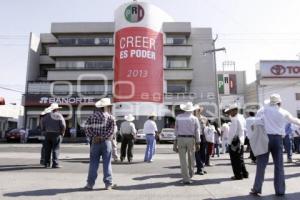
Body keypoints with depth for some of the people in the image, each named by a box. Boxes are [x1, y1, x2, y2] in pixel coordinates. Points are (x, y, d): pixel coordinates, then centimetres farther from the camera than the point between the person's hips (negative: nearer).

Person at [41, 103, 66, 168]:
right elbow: (63, 125, -11)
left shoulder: (46, 116, 7)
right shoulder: (59, 115, -6)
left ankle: (46, 163, 18)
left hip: (48, 134, 4)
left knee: (47, 149, 12)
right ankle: (55, 163, -3)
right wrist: (62, 133, 2)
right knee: (56, 149, -1)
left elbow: (43, 125, 7)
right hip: (56, 134, -4)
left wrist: (44, 131, 17)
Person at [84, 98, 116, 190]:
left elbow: (86, 127, -5)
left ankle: (90, 184, 13)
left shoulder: (92, 116, 6)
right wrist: (104, 137, -11)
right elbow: (112, 129, -15)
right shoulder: (110, 117, -2)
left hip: (95, 142, 2)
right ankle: (108, 184, 12)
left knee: (93, 163, 9)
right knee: (107, 163, 6)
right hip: (106, 142, -2)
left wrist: (93, 136, -6)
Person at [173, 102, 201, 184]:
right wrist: (198, 143, 5)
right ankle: (190, 174, 36)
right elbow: (197, 131, -1)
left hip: (180, 138, 0)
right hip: (191, 139, 0)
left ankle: (186, 178, 3)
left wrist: (176, 141, 9)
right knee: (191, 158, 18)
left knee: (183, 159, 3)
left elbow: (176, 130, 4)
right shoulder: (194, 118, 0)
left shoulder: (178, 117, 3)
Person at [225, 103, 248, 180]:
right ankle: (244, 174, 26)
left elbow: (233, 132, -20)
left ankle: (238, 175, 8)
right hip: (241, 142, 9)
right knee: (240, 159, 18)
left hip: (234, 142, -9)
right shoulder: (241, 118, 10)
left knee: (235, 160, 1)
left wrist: (230, 141, -13)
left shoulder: (235, 119, -18)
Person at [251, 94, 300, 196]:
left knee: (261, 164, 3)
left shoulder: (264, 110, 2)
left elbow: (256, 121, -4)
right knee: (279, 165, 11)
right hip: (278, 139, 2)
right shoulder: (284, 112, 9)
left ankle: (257, 189, 7)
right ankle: (280, 190, 16)